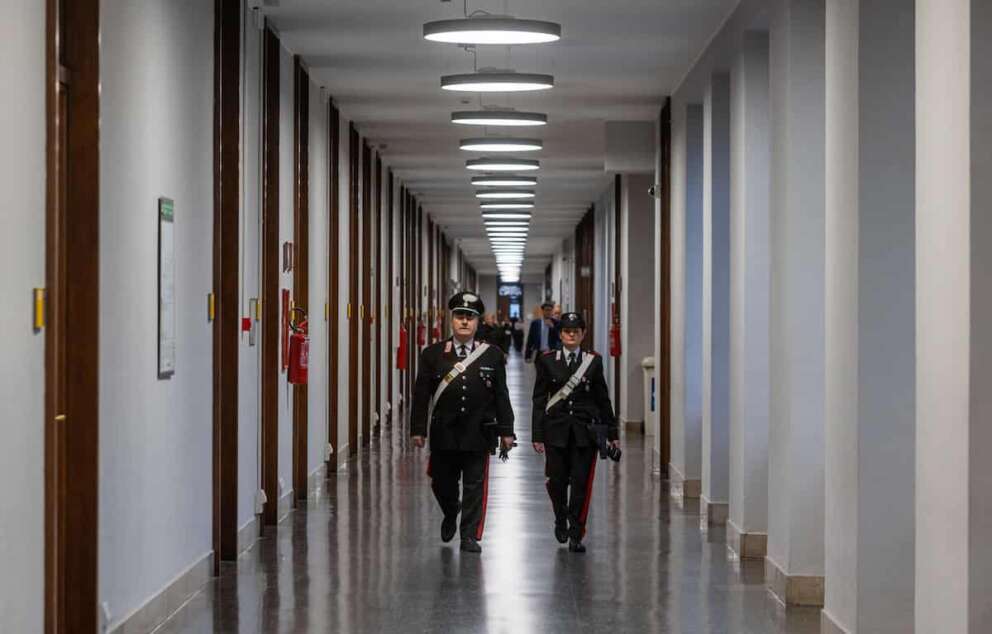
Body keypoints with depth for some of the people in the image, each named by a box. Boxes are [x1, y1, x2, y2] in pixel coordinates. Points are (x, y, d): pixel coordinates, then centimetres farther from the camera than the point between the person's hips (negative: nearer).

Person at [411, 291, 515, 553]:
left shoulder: (493, 355, 3)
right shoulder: (433, 354, 2)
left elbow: (501, 396, 4)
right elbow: (421, 394, 2)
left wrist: (506, 431, 1)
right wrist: (418, 429, -3)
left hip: (479, 433, -1)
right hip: (444, 433, 1)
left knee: (475, 487, 1)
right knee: (442, 484, 11)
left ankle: (470, 536, 9)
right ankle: (450, 514, 41)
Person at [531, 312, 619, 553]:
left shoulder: (593, 361, 5)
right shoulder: (547, 361, 3)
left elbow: (603, 399, 9)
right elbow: (539, 399, 3)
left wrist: (612, 433, 8)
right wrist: (538, 435, -2)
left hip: (585, 431, 0)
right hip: (557, 430, 0)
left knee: (581, 483, -4)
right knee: (557, 482, 3)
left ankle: (576, 535, 4)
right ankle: (561, 521, 31)